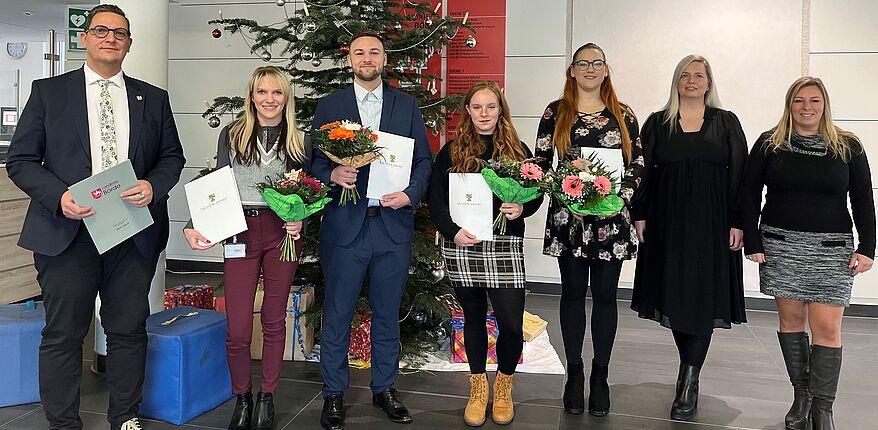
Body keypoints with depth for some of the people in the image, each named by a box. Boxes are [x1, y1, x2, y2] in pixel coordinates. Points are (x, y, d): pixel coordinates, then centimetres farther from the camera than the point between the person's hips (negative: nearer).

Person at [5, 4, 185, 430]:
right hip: (66, 231, -1)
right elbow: (21, 160, 4)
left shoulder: (153, 99, 12)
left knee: (128, 330, 9)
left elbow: (172, 156, 13)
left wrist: (154, 186, -8)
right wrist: (59, 196, -14)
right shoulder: (48, 91, 6)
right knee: (63, 334, 5)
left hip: (134, 231, 2)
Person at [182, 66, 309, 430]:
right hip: (241, 232, -1)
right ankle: (241, 398, 21)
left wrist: (300, 220, -9)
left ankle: (267, 399, 25)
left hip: (283, 232, 1)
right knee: (238, 328, -3)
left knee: (275, 319, 9)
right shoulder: (232, 134, 5)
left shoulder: (298, 140, 7)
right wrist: (195, 226, -6)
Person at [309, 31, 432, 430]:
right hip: (344, 223, -1)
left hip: (393, 223, 1)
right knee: (337, 314, 6)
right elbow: (315, 161, 5)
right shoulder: (329, 105, 6)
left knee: (387, 314, 13)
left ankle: (384, 388, 29)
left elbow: (424, 160, 8)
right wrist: (333, 174, -17)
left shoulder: (407, 105, 9)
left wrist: (411, 194, -9)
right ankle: (334, 394, 21)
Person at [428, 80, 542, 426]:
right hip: (461, 247, 1)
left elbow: (536, 193, 10)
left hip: (504, 246, 0)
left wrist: (522, 209, -12)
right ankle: (478, 388, 29)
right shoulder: (451, 151, 6)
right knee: (473, 318, 12)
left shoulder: (518, 150, 8)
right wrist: (453, 231, -13)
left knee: (511, 323, -5)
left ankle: (503, 387, 21)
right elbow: (436, 199, 2)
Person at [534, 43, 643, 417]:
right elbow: (541, 163, 3)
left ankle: (600, 376, 17)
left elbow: (637, 164, 8)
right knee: (573, 292, 6)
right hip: (567, 217, -1)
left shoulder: (623, 115, 9)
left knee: (605, 295, 5)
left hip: (612, 218, 1)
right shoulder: (556, 113, 6)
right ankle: (574, 374, 19)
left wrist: (618, 197, -8)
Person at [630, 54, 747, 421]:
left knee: (702, 295, -5)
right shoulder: (657, 123, 8)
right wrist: (640, 215, -1)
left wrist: (737, 222, -4)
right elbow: (643, 171, 6)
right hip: (667, 221, 1)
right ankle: (690, 373, 21)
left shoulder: (726, 123, 7)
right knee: (673, 293, 5)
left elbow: (739, 175, 2)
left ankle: (689, 382, -2)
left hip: (711, 222, -1)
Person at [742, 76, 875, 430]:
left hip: (831, 248, 0)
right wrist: (752, 242, -4)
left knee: (827, 328, -5)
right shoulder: (769, 144, 3)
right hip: (780, 245, 1)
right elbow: (750, 195, 2)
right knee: (791, 320, 7)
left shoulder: (848, 147, 4)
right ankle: (801, 396, 22)